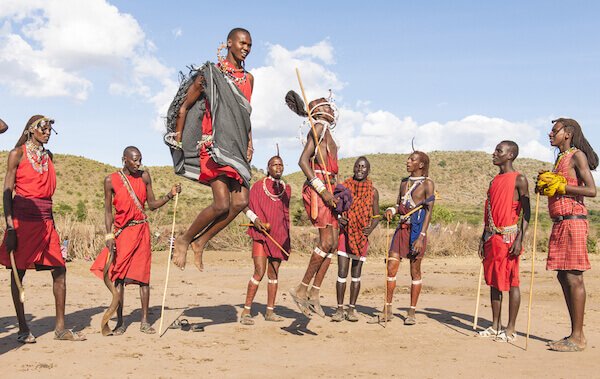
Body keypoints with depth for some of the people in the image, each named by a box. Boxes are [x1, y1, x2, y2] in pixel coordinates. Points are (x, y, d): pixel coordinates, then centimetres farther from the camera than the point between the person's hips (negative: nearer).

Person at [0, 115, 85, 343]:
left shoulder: (48, 156, 16)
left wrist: (51, 223, 14)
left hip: (45, 220, 5)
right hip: (23, 218, -5)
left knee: (59, 270, 0)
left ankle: (60, 328, 6)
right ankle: (23, 329, 10)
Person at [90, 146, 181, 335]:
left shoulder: (144, 176, 6)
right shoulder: (111, 180, 0)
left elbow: (152, 205, 9)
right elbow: (108, 210, 2)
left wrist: (170, 195, -5)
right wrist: (109, 236, -5)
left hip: (141, 230, 2)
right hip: (121, 232, -2)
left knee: (143, 276, 1)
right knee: (118, 277, -1)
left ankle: (144, 321, 7)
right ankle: (120, 322, 8)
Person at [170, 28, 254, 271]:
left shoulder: (248, 79, 17)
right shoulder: (210, 73, -2)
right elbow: (184, 107, 3)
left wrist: (249, 142, 14)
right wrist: (178, 141, 1)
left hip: (237, 148, 7)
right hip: (215, 145, -6)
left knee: (241, 202, -6)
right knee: (222, 204, -15)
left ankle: (200, 242, 10)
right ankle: (184, 240, 8)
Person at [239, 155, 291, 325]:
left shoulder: (286, 189, 11)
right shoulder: (258, 186, 0)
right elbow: (247, 206, 3)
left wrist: (288, 238, 16)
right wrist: (255, 218, -15)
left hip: (279, 235, 4)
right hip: (261, 234, -4)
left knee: (274, 273, 7)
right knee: (260, 272, -13)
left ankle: (270, 311, 14)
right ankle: (246, 311, -7)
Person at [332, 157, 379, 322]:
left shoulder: (373, 191, 5)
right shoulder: (344, 187, 4)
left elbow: (376, 215, 9)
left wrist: (371, 228, -11)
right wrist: (339, 218, -13)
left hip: (362, 235, 1)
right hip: (345, 233, -1)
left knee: (356, 274, 6)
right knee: (342, 273, -5)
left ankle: (352, 309, 14)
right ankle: (340, 309, 3)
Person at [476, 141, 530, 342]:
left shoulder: (519, 179, -5)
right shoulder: (495, 181, 18)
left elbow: (526, 212, -10)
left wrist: (520, 239, -18)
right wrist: (483, 239, 17)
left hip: (509, 235, -8)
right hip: (492, 236, 8)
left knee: (511, 280, -4)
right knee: (493, 280, 9)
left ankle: (510, 329, 1)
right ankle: (495, 326, 15)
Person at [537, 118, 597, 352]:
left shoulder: (577, 156, -5)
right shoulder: (560, 159, 21)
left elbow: (591, 190, -15)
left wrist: (560, 185, -15)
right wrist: (545, 185, 7)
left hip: (573, 221, -9)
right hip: (559, 223, 9)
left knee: (573, 278, -9)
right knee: (564, 278, 8)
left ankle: (578, 337, -6)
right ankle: (575, 334, 13)